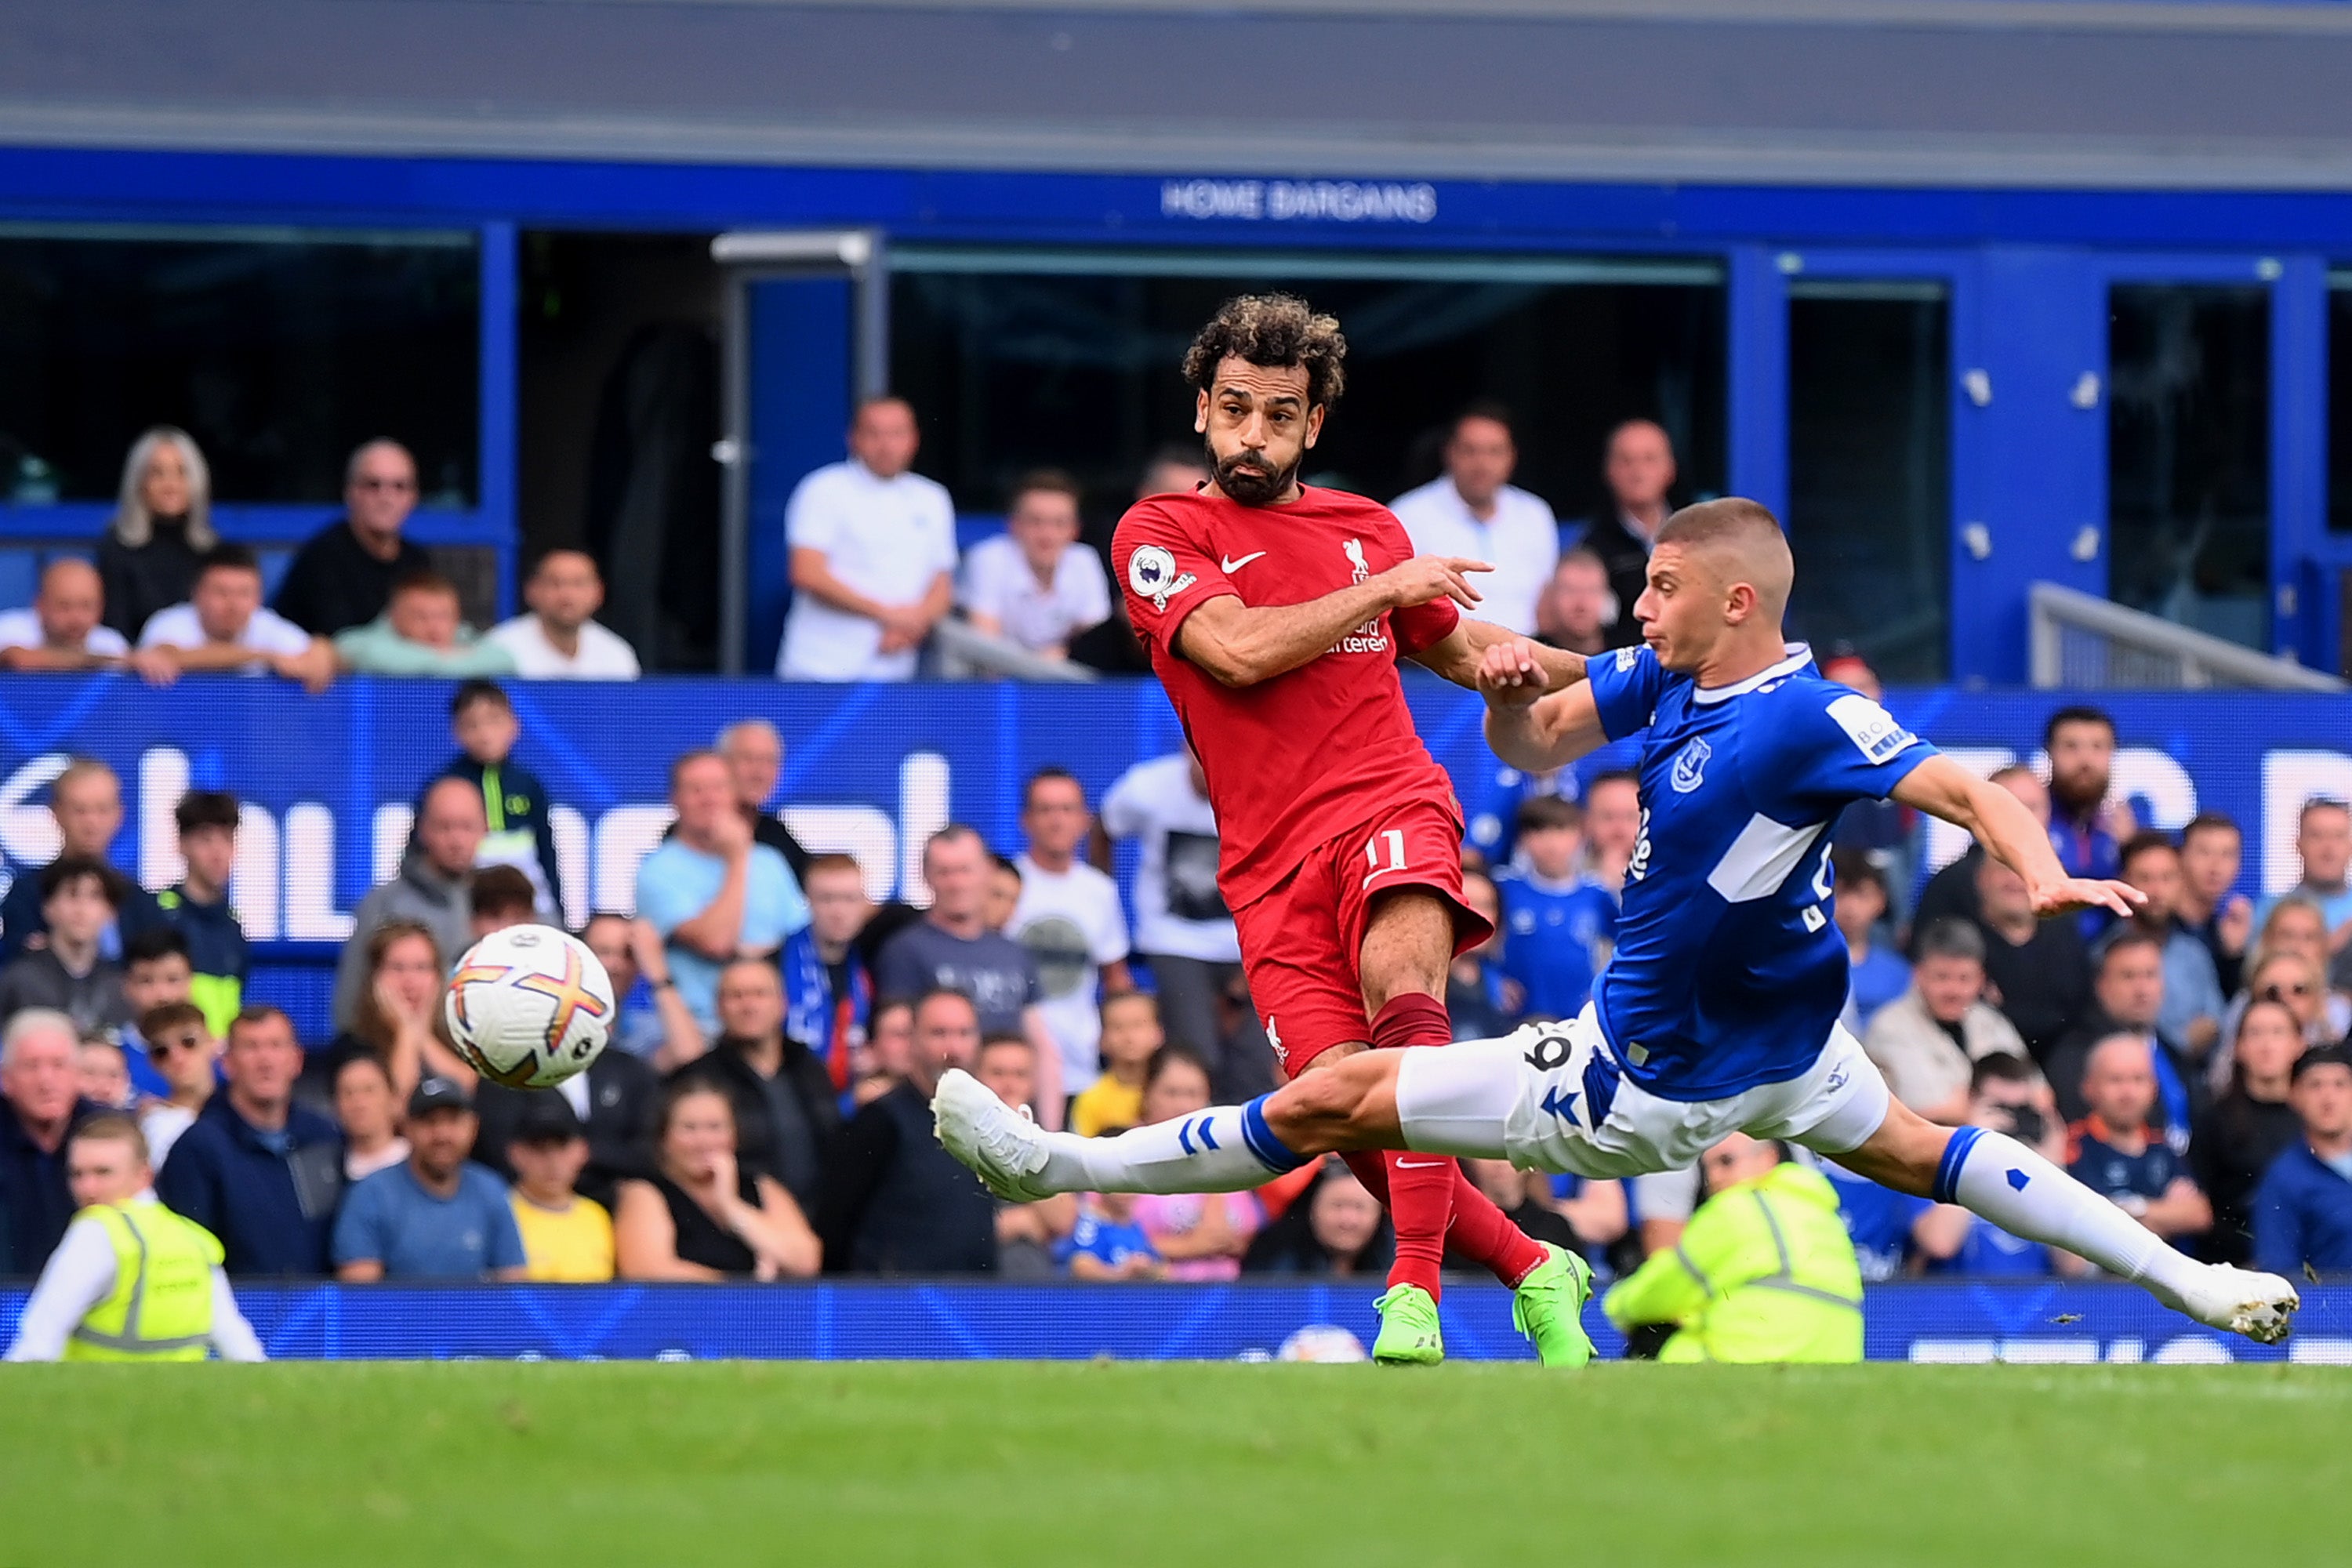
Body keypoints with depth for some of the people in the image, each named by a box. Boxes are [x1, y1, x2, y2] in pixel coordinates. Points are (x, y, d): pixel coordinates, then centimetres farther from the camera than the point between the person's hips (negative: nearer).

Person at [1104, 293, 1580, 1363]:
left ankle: (1415, 1294, -40)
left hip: (1392, 812, 0)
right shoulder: (1159, 534, 7)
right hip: (1270, 864, 0)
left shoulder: (1366, 528, 19)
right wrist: (1385, 587, -3)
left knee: (1402, 990, -32)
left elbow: (1463, 650, 35)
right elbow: (1238, 648, -10)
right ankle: (1531, 1271, 6)